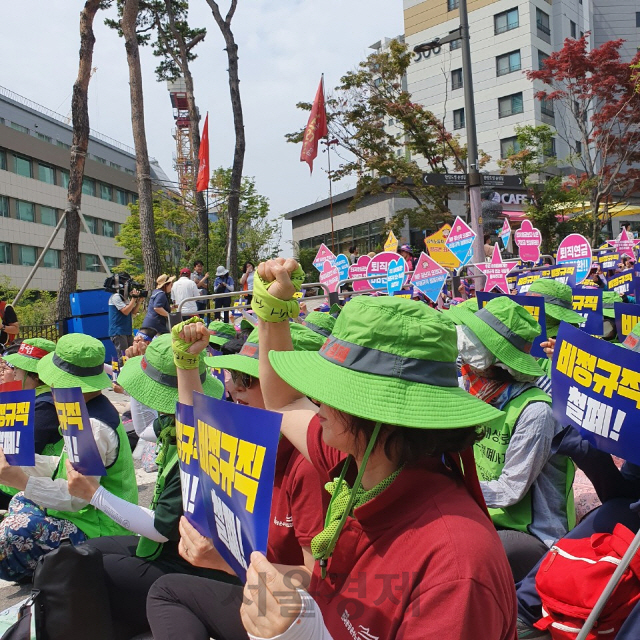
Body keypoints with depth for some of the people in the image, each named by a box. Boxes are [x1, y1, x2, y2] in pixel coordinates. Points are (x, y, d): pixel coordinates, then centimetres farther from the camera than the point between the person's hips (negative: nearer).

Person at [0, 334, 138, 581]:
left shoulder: (94, 427, -26)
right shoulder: (89, 412, 5)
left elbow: (78, 496, -27)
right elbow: (68, 466, 10)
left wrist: (21, 481, -30)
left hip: (100, 529, -11)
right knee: (20, 502, 22)